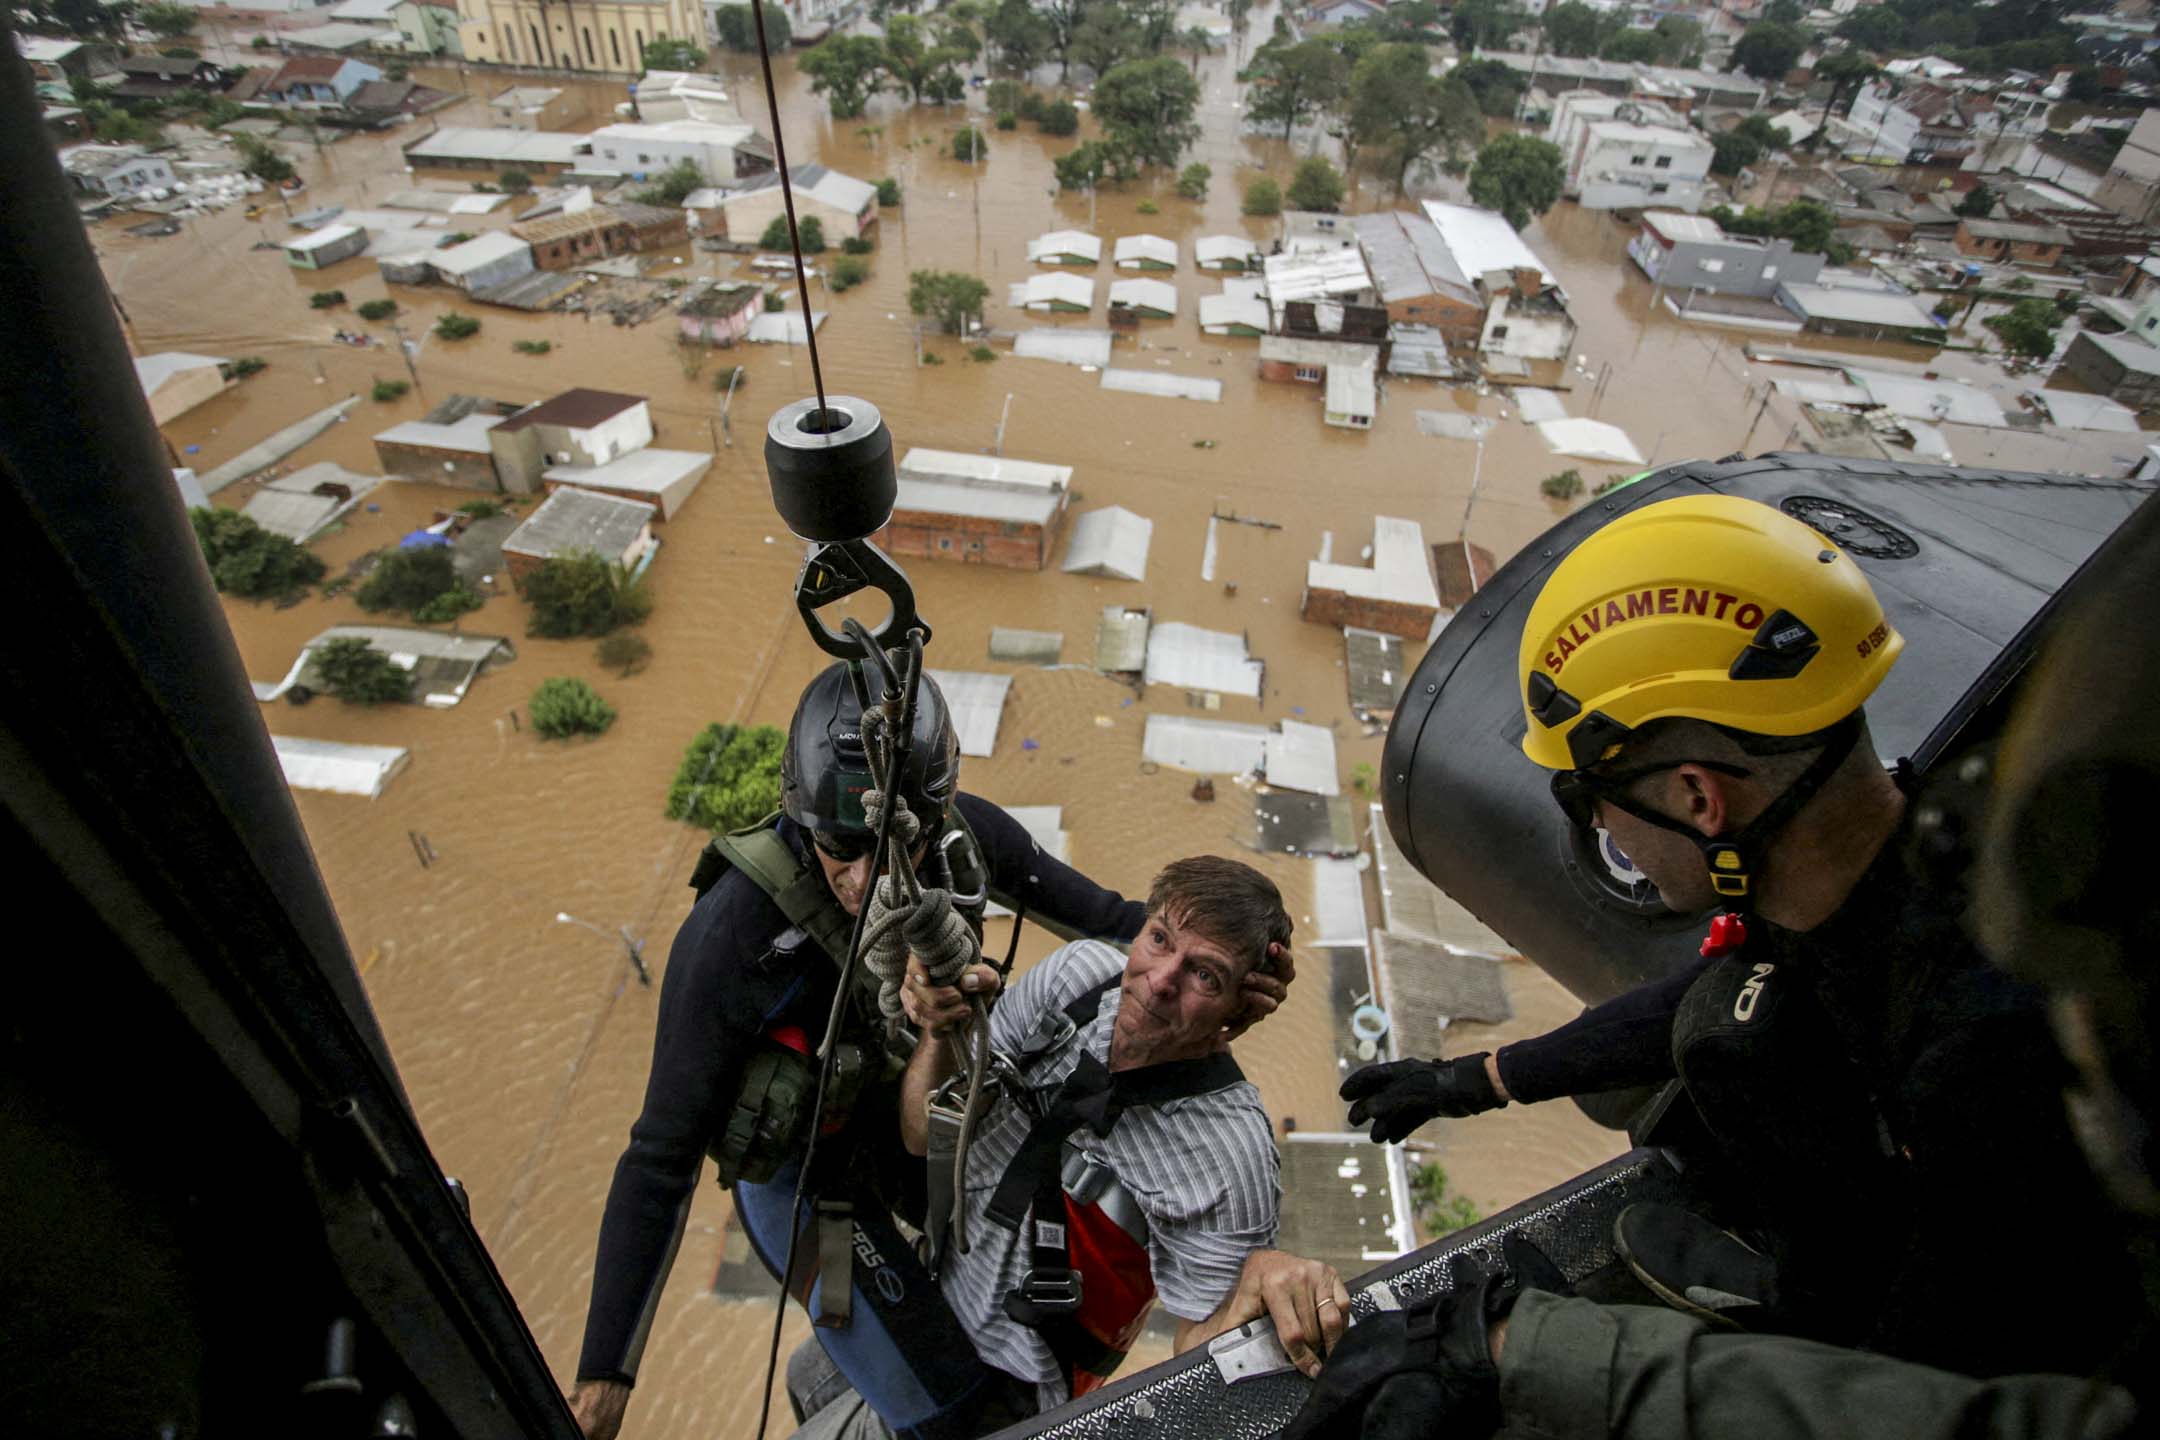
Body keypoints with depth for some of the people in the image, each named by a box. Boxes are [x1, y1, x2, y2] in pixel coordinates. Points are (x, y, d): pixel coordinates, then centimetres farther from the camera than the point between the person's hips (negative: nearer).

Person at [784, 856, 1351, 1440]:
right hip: (935, 1283, 6)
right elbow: (923, 1134, -10)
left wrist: (1261, 1275, -41)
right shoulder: (1081, 971, -18)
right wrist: (942, 1031, -30)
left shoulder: (1224, 1161, -34)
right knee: (809, 1379, 32)